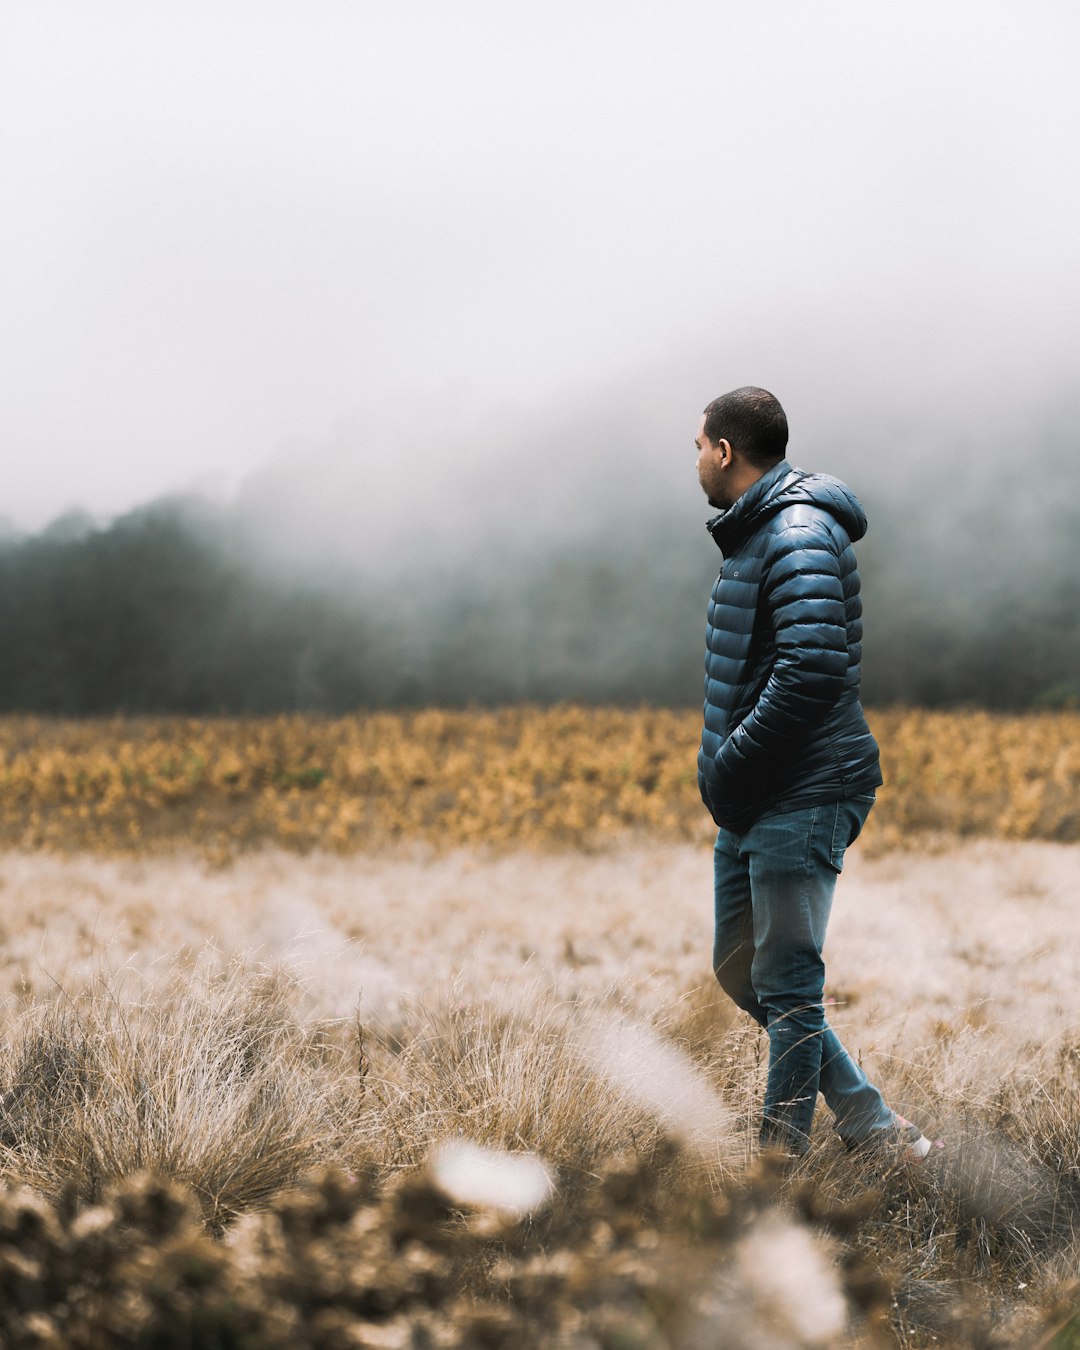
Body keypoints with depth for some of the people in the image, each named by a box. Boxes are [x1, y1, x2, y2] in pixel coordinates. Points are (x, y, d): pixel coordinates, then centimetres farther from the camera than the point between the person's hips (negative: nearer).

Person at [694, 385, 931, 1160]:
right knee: (740, 972, 13)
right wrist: (724, 770, 13)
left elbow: (813, 671, -26)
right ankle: (872, 1126, 17)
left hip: (802, 800, -11)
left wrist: (731, 767, -19)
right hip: (752, 804, 11)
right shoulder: (757, 534, 17)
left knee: (787, 985, -5)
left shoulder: (800, 537, -16)